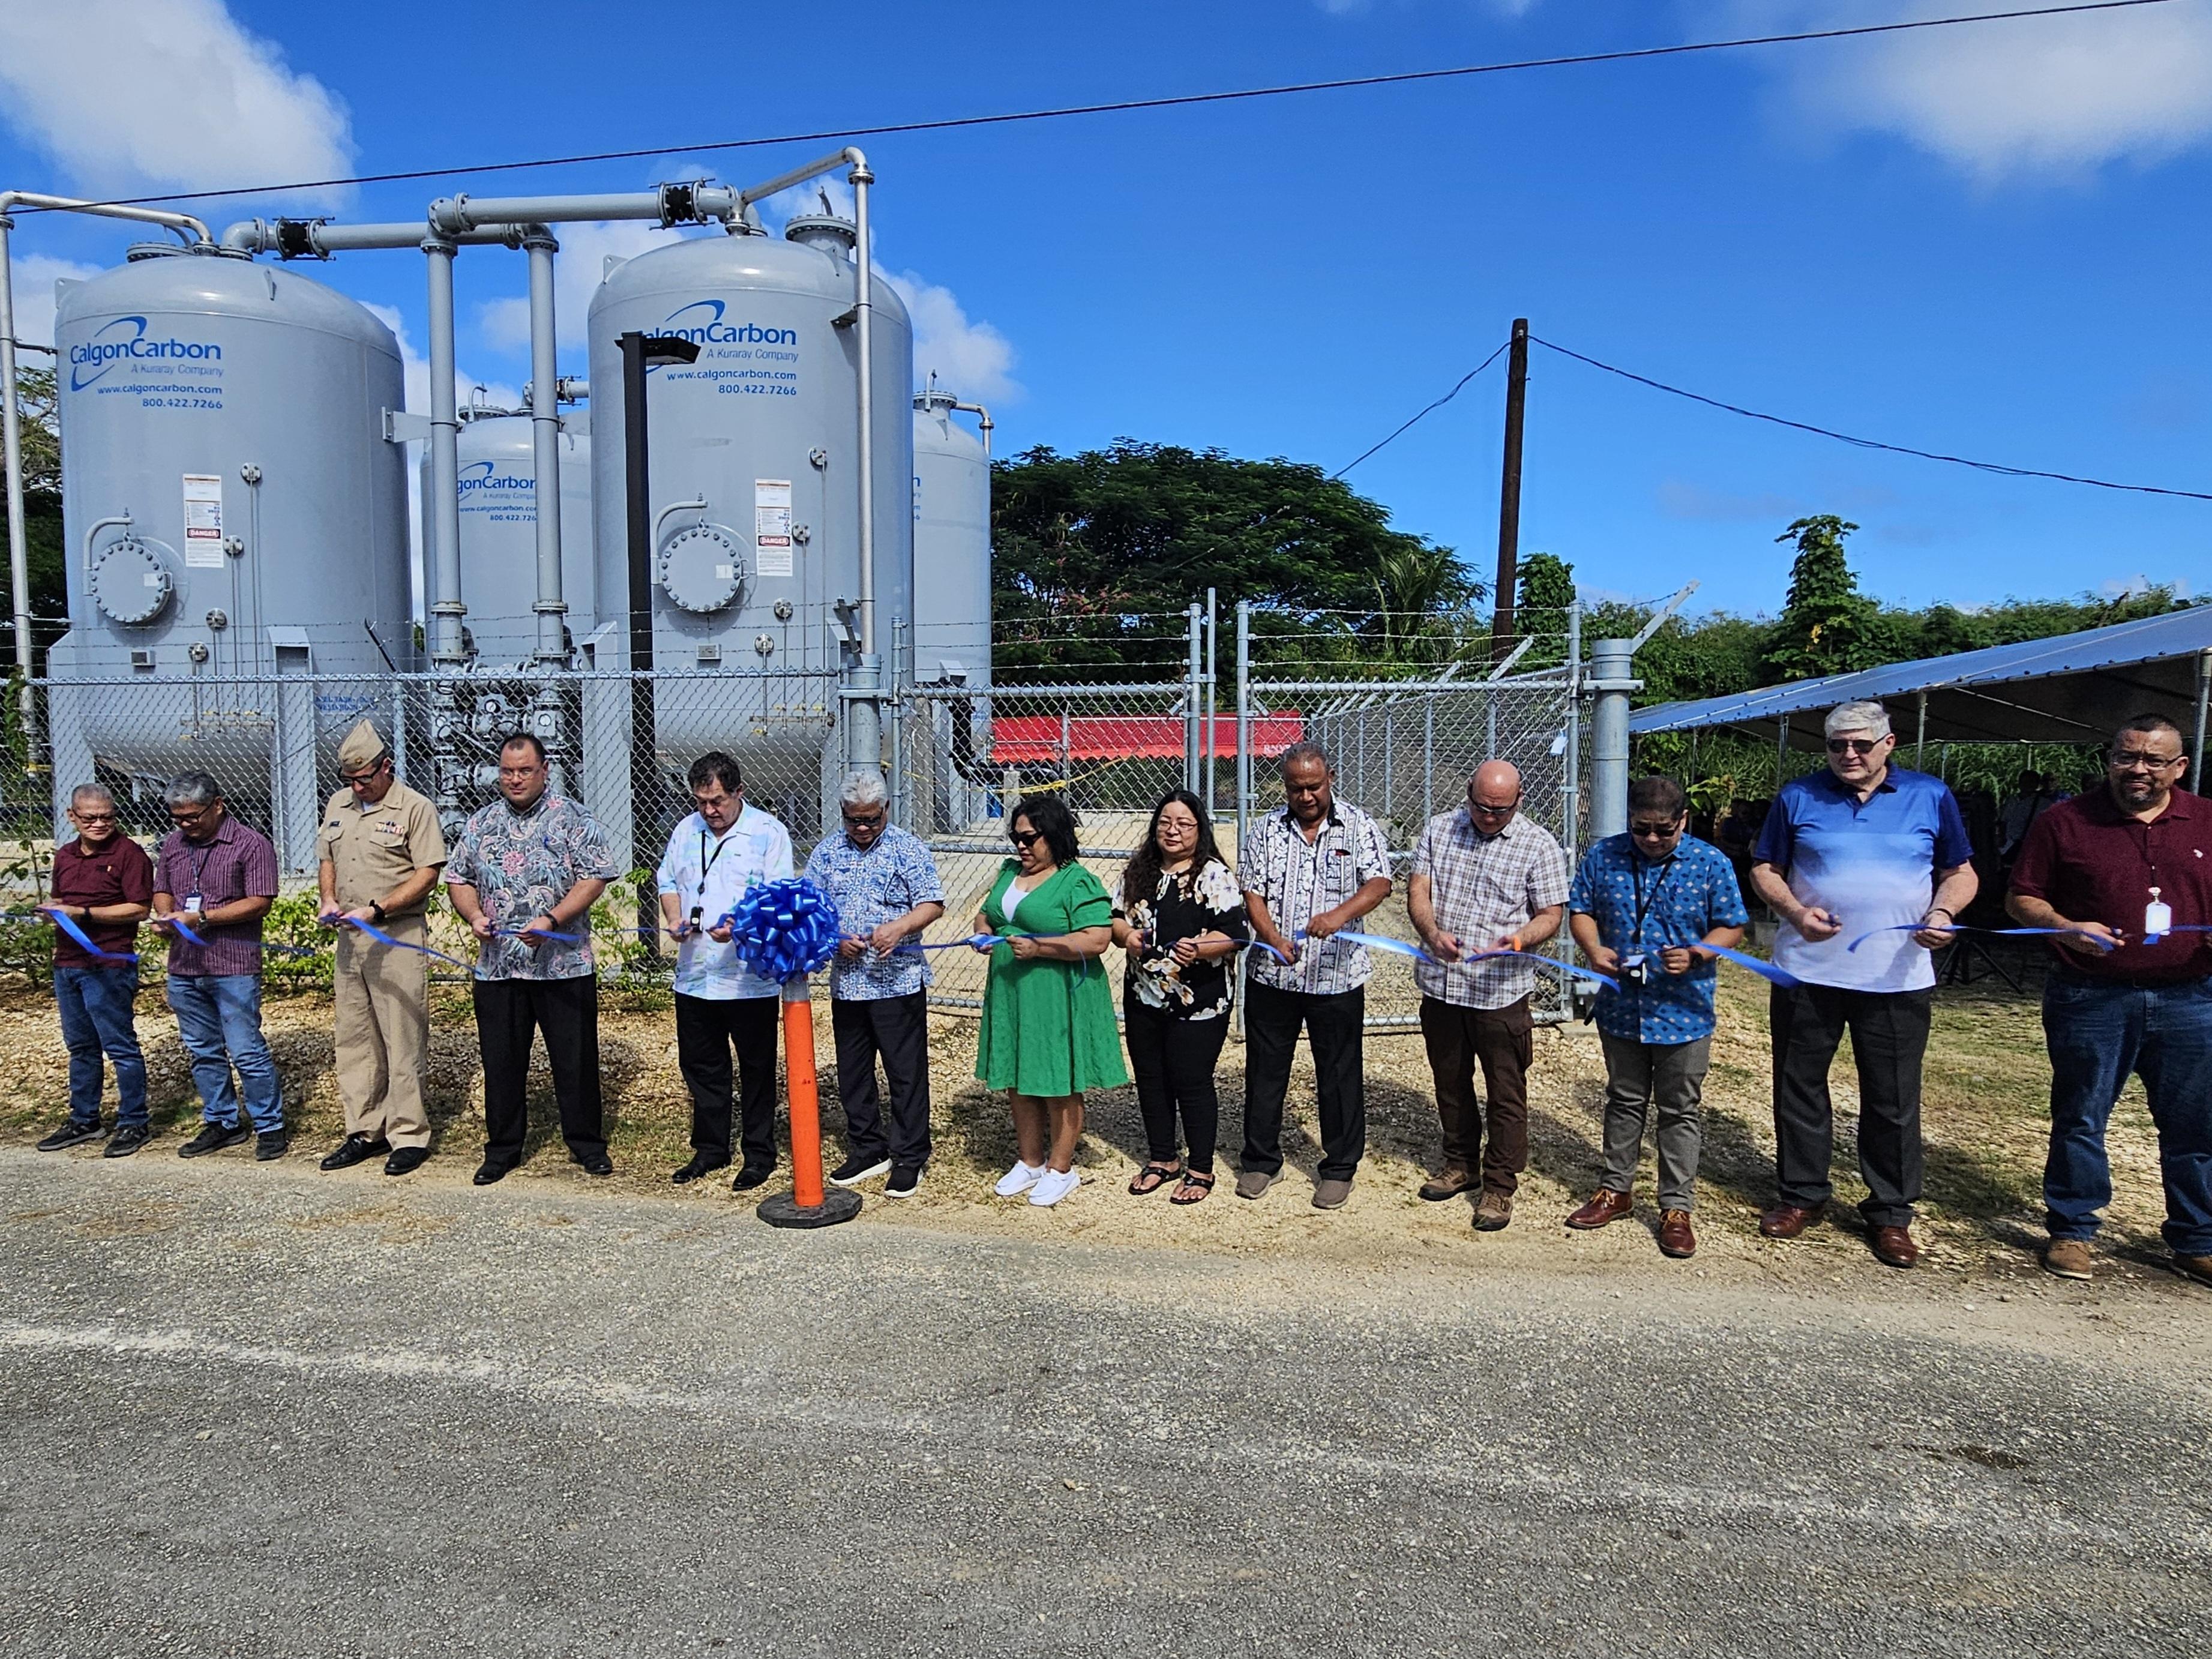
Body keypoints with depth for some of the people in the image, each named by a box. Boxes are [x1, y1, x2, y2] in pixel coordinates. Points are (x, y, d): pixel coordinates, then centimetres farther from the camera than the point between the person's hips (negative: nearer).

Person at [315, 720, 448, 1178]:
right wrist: (329, 899, 2)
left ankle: (409, 1136, 5)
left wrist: (376, 910, -20)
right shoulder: (339, 805, 13)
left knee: (403, 1041, -3)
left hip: (398, 938, -7)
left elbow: (427, 874, -12)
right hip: (348, 937, 7)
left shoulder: (415, 808, -7)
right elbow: (327, 861, 21)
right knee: (354, 1040, 12)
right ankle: (364, 1131, 22)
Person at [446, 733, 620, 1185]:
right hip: (497, 966, 4)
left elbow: (595, 877, -7)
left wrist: (552, 919, -18)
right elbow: (458, 879, 17)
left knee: (576, 1058, 4)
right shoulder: (480, 823, 12)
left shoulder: (573, 819, -1)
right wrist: (473, 915, -3)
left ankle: (587, 1143, 17)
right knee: (501, 1061, 10)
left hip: (564, 965, -3)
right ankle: (502, 1148, 24)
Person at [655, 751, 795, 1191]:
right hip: (695, 975, 6)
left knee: (757, 1070, 7)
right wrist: (675, 919, -2)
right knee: (701, 1067, 16)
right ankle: (710, 1149, 31)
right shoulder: (686, 830, 10)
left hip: (752, 978, -5)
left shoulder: (768, 832, -8)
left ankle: (760, 1154, 20)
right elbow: (667, 881, 18)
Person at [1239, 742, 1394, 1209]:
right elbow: (1251, 892, 0)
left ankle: (1340, 1167, 24)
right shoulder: (1266, 829, 4)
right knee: (1265, 1070, 11)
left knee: (1340, 1075, 8)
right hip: (1271, 975, 2)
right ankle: (1261, 1160, 27)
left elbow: (1379, 884, -13)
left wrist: (1342, 914, -33)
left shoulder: (1358, 827, -1)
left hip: (1336, 977, -2)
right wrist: (1274, 939, -17)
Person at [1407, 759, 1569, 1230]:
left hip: (1500, 992, -4)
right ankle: (1461, 1164, 36)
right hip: (1440, 984, 4)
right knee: (1450, 1083, 18)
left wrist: (1519, 939, -25)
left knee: (1506, 1094, 4)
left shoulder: (1538, 846, -5)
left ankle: (1500, 1186, 18)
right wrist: (1432, 933, -20)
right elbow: (1417, 890, 0)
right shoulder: (1439, 829, 4)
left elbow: (1551, 915, -3)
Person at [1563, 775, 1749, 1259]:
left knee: (1679, 1112, 8)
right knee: (1625, 1102, 17)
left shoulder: (1711, 863, -7)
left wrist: (1696, 955, -20)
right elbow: (1580, 910, 5)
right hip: (1620, 1009, 2)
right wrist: (1594, 949, -14)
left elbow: (1732, 927, -2)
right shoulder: (1604, 856, -1)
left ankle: (1676, 1209, 19)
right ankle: (1616, 1189, 31)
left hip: (1684, 1014, -2)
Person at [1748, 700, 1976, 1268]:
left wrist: (1943, 913, -10)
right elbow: (1765, 869, 8)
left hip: (1897, 978, 0)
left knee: (1894, 1100, 6)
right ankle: (1801, 1195, 24)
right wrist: (1796, 912, -11)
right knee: (1799, 1088, 9)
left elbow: (1961, 873, 11)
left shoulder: (1930, 797, 6)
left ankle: (1891, 1213, 20)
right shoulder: (1799, 797, 5)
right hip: (1807, 971, 1)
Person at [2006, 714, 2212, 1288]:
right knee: (2080, 1119, 6)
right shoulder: (2065, 822, 0)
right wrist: (2065, 928, -16)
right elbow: (2023, 898, 2)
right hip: (2091, 999, -2)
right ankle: (2071, 1231, 18)